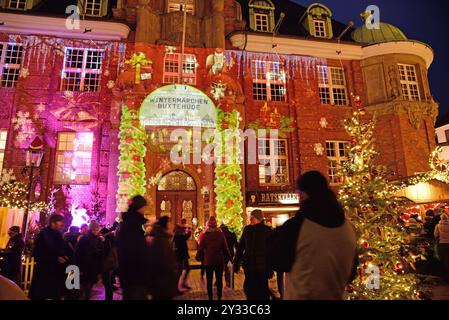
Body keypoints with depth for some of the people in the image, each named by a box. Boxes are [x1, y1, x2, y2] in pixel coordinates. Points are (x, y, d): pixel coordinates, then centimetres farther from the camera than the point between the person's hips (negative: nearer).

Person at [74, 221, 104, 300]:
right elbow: (77, 254, -11)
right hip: (84, 268, -4)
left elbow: (101, 255, 6)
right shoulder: (84, 239, -7)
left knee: (89, 288, 11)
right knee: (85, 287, -1)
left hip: (94, 269, 4)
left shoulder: (99, 240, 5)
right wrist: (78, 268, -15)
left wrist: (100, 269, 4)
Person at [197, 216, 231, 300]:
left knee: (209, 281, 11)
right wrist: (228, 258, 10)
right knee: (219, 280, 13)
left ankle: (210, 297, 16)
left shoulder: (205, 235, -9)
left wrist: (198, 257, 12)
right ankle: (219, 297, 17)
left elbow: (201, 248, -5)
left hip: (208, 261, -1)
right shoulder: (220, 234, -6)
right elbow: (225, 248, -3)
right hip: (219, 261, 1)